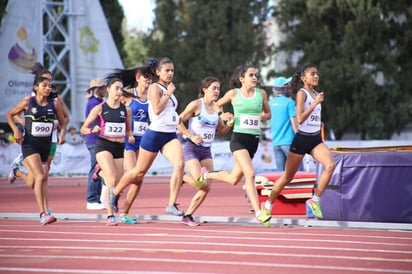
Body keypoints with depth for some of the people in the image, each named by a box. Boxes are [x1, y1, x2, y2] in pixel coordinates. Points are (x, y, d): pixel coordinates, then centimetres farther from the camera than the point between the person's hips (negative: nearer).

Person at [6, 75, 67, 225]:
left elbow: (62, 122, 15)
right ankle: (43, 214, -18)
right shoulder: (28, 102, -3)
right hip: (30, 144, -4)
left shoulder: (54, 104, 4)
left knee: (43, 178, 11)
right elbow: (10, 115, 6)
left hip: (46, 145, 4)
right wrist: (16, 129, -10)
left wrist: (62, 135, -5)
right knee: (40, 177, -17)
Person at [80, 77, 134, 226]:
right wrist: (93, 130, -19)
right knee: (112, 179, -21)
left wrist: (130, 136, 1)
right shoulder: (100, 108, -1)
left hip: (119, 147, 5)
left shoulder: (126, 109, 9)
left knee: (117, 183, 4)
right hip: (104, 146, -4)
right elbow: (83, 129, 2)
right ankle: (110, 216, -21)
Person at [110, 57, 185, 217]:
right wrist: (168, 93, -15)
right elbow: (157, 109, -21)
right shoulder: (154, 88, -7)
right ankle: (115, 192, 33)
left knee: (180, 164, -21)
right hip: (155, 134, -6)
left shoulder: (169, 89, 17)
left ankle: (172, 205, -20)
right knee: (139, 172, 7)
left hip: (170, 135, 6)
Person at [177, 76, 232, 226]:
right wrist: (191, 136, -20)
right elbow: (179, 122, -10)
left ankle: (187, 215, 10)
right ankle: (182, 178, 13)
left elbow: (221, 131, 17)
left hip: (206, 150, 7)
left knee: (207, 188, -2)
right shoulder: (196, 105, -10)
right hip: (192, 148, -7)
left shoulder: (217, 108, 9)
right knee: (201, 184, -19)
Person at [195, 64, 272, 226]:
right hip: (238, 138, -5)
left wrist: (264, 116, -3)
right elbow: (216, 106, 16)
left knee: (233, 179, 12)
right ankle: (258, 213, -21)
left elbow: (268, 113, 18)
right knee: (250, 173, -22)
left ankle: (206, 175, 39)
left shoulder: (261, 93, 7)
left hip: (254, 140, 5)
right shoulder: (233, 93, 0)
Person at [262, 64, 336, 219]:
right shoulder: (301, 93, -9)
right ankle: (268, 205, 22)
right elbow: (300, 119, -22)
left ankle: (315, 200, -11)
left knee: (330, 165, -21)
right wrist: (315, 103, -24)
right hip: (302, 138, -6)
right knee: (288, 176, 4)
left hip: (315, 139, 6)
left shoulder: (316, 94, 13)